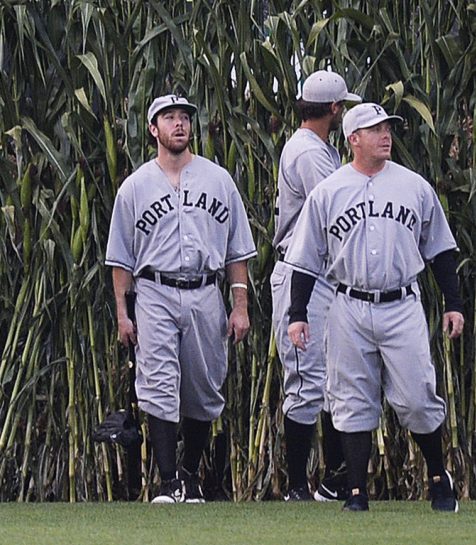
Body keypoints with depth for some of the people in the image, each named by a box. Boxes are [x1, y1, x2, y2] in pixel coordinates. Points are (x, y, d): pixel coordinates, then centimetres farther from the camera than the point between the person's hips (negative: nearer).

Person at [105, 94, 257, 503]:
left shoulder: (218, 179, 9)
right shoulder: (135, 187, 7)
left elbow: (238, 249, 10)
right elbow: (121, 257, 9)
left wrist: (241, 305, 2)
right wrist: (122, 313, 2)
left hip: (205, 295, 2)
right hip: (155, 296, -2)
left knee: (203, 391, 7)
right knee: (159, 388, -11)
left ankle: (191, 474, 22)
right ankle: (168, 482, -12)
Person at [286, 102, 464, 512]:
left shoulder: (415, 187, 7)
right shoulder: (327, 193, 5)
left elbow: (439, 249, 13)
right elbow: (307, 259, 8)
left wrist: (453, 305, 8)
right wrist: (297, 315, 2)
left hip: (403, 308, 0)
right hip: (350, 310, 0)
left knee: (416, 399, -6)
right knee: (353, 403, 2)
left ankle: (439, 478, 14)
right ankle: (357, 491, 8)